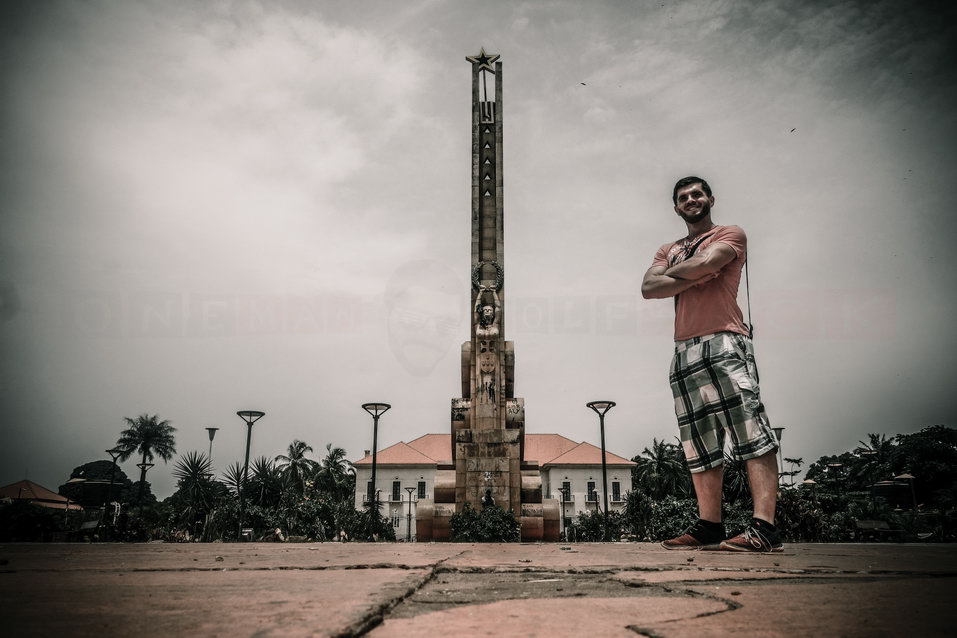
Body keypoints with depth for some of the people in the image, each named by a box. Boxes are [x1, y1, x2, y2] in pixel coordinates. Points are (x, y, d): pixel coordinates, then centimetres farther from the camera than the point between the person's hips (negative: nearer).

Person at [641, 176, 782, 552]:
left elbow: (705, 262, -10)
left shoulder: (731, 235, 12)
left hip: (724, 342, -6)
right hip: (685, 351, 6)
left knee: (749, 428, -15)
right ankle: (709, 526, 9)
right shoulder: (668, 250, 26)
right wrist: (694, 278, -5)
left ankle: (764, 528, -20)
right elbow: (649, 289, 8)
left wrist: (672, 271, 9)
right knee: (700, 444, 5)